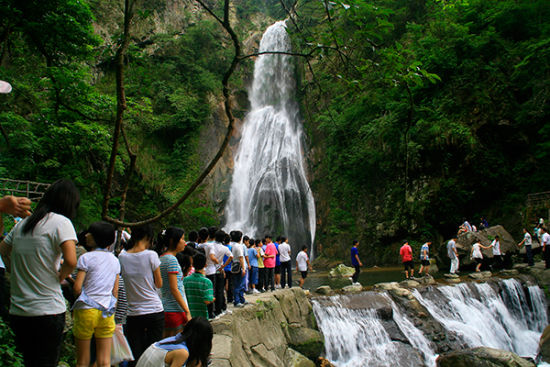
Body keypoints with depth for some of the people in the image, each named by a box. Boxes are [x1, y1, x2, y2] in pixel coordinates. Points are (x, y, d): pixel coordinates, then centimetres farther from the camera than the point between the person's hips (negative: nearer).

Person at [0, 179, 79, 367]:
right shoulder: (61, 222, -11)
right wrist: (59, 277, -4)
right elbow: (71, 261, -23)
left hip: (17, 311, 7)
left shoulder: (23, 222, 10)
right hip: (47, 311, -6)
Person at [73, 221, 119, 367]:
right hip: (107, 313, 4)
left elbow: (77, 288, -12)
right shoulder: (115, 260, 9)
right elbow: (115, 292, 10)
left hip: (86, 311, -4)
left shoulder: (86, 258, -6)